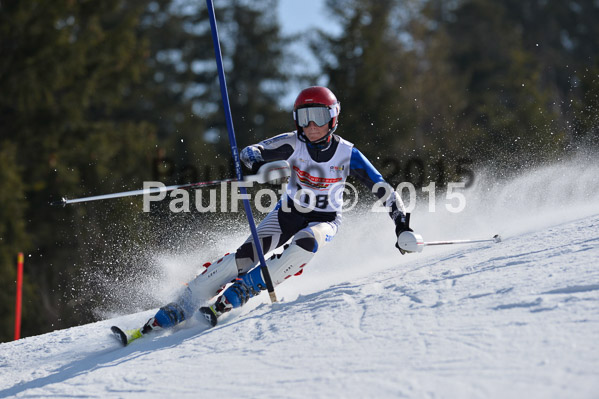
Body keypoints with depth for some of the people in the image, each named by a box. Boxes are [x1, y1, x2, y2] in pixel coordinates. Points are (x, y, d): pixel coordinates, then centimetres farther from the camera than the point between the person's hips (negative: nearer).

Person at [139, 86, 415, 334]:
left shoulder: (347, 155, -16)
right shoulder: (294, 144, -14)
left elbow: (383, 189, -11)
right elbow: (250, 152, -20)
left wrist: (402, 224, -19)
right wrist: (262, 167, -43)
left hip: (325, 221, -1)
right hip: (288, 213, 1)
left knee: (306, 243, -36)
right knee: (249, 253, -22)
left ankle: (235, 296, -32)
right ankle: (181, 307, -23)